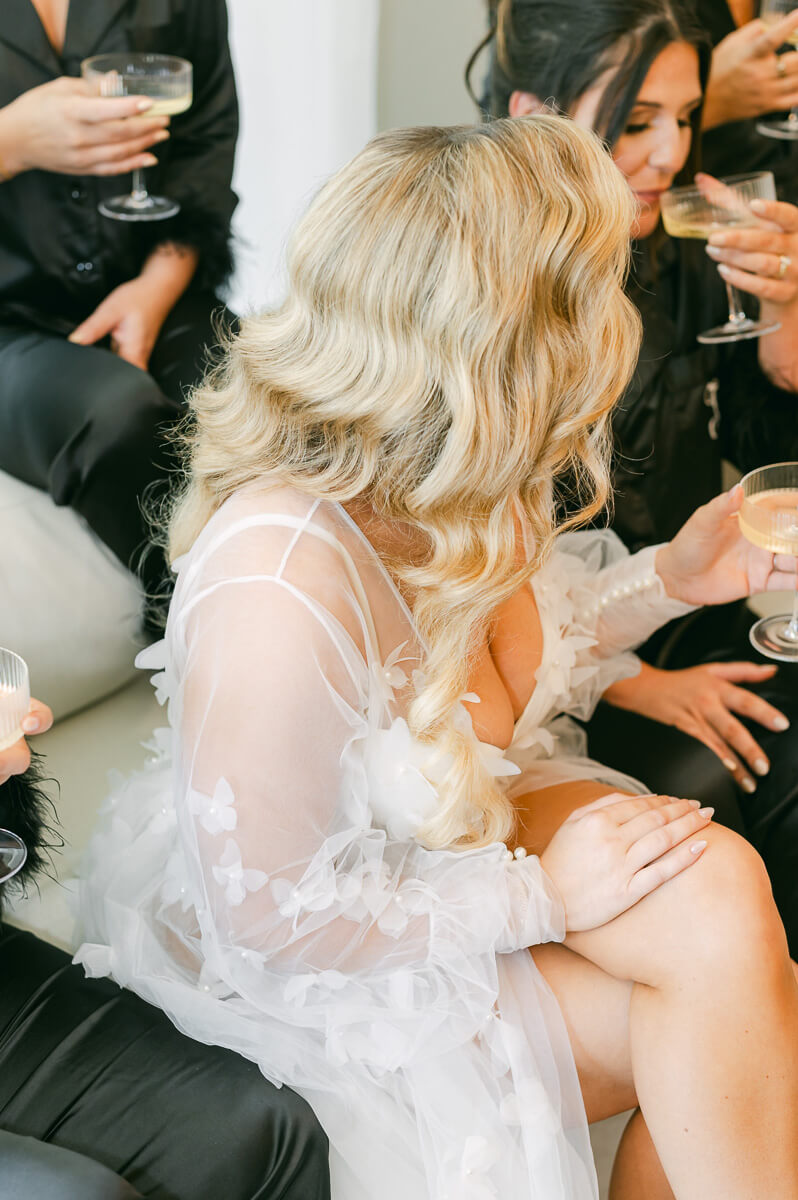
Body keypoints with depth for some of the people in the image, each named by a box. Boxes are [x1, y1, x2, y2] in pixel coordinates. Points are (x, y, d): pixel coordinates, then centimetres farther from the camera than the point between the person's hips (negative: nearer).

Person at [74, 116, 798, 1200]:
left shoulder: (453, 487, -12)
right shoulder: (279, 584, -36)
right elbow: (269, 916, -25)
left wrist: (665, 580, -3)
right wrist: (542, 893, -20)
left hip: (457, 825, 7)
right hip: (293, 946, -7)